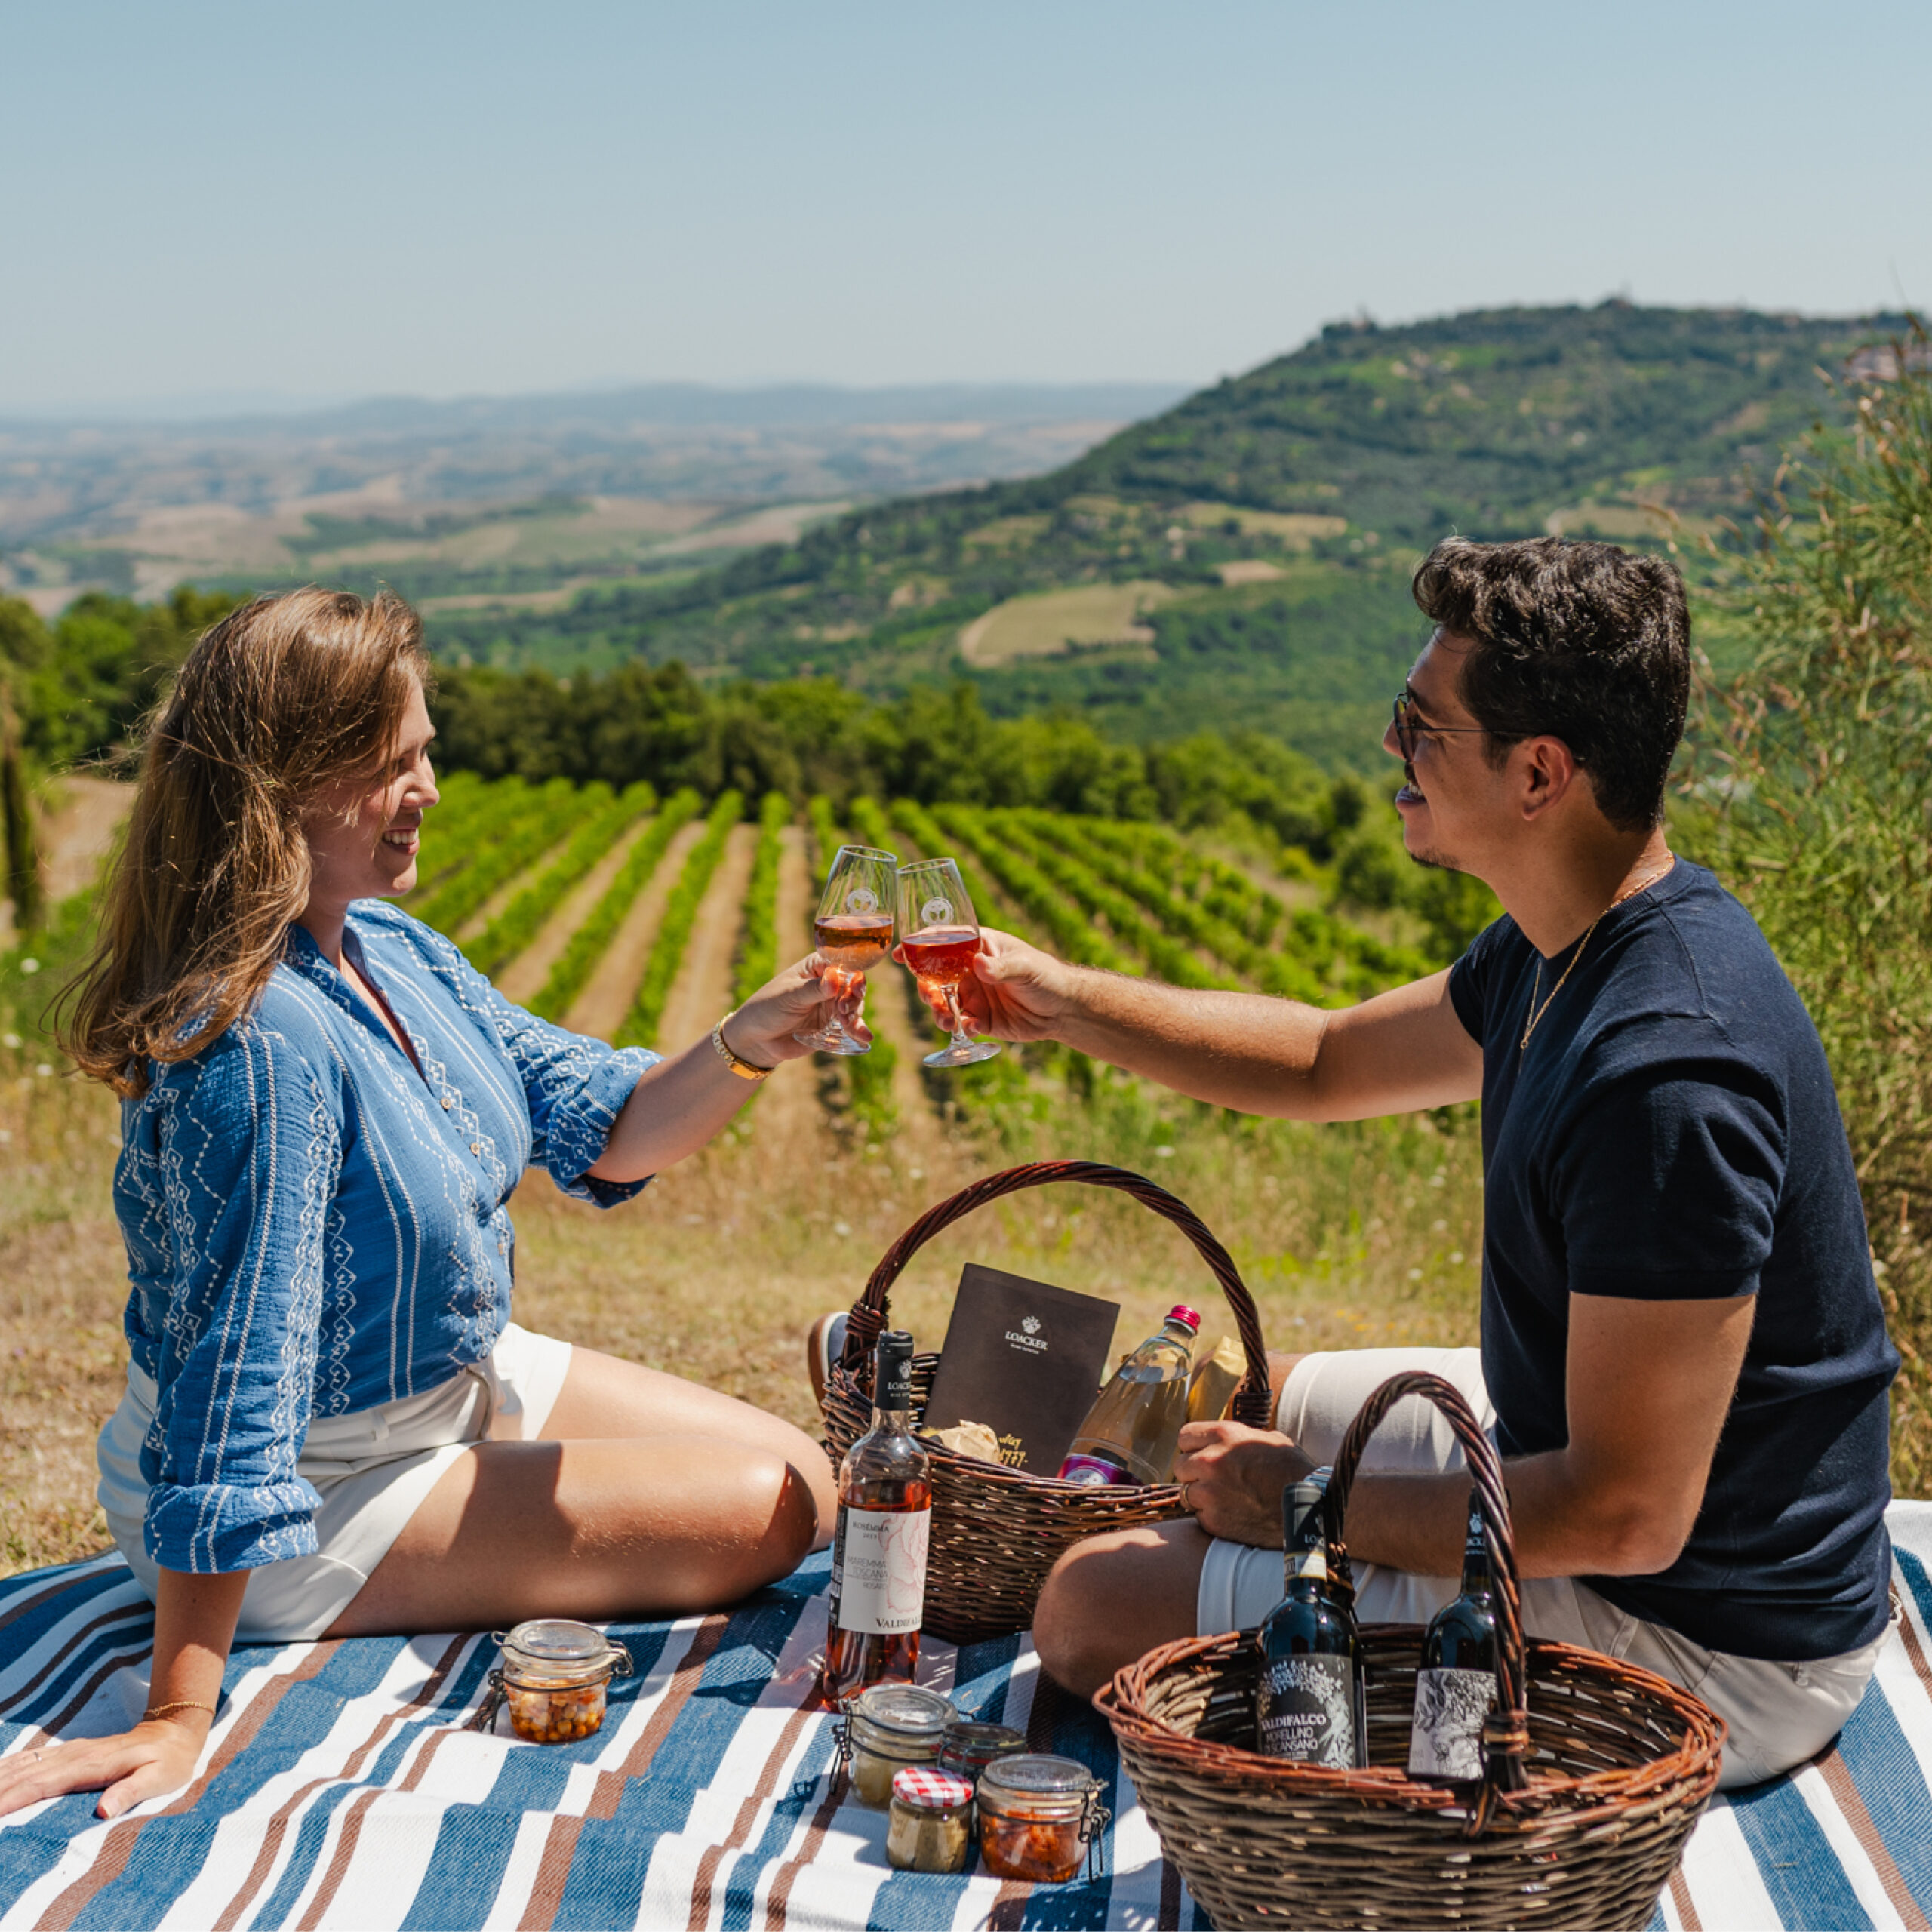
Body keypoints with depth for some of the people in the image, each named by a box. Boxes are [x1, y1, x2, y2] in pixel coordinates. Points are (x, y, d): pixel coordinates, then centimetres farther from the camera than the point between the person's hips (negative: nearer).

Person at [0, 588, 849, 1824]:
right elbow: (239, 1369, -35)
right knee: (761, 1520, -10)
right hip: (313, 1487, -9)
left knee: (805, 1479, 11)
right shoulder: (262, 1040, -33)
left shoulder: (390, 950, -4)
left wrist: (741, 1050, -20)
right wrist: (179, 1718, -32)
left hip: (460, 1378, 9)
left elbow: (598, 1128, 1)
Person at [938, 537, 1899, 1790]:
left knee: (1095, 1610, -13)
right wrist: (1061, 1002, 8)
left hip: (1695, 1639, -10)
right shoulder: (1577, 948, -1)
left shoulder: (1663, 1075, -34)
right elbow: (1329, 1064, 17)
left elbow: (1627, 1515, -32)